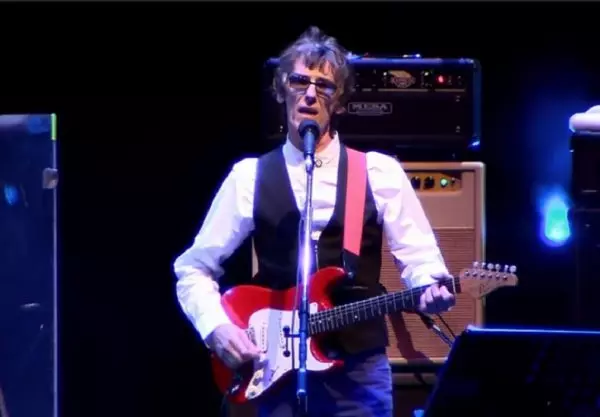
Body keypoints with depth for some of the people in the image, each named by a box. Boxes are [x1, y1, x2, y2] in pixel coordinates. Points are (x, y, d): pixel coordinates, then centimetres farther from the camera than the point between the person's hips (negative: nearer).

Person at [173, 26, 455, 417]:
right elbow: (194, 268, 10)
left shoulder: (379, 173, 4)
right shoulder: (250, 177, 5)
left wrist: (432, 289, -19)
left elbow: (419, 256, 3)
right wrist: (216, 327, -6)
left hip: (358, 367, -1)